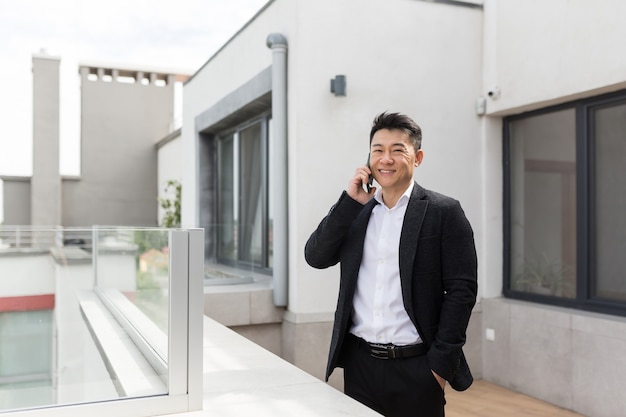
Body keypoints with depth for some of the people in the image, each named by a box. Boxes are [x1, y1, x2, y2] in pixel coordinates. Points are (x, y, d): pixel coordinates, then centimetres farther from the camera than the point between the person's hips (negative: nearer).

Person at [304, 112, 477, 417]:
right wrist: (350, 201, -9)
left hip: (416, 367, -3)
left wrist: (440, 362, -10)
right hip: (358, 363, 4)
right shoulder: (354, 211, 7)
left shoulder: (443, 212, -5)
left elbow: (461, 289, -7)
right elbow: (315, 257, -2)